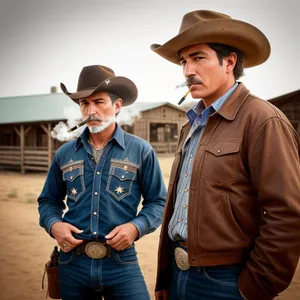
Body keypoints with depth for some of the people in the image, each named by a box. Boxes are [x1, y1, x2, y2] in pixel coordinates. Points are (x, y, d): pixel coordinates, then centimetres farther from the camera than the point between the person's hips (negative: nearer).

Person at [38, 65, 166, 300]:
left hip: (122, 263, -2)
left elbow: (158, 201, 3)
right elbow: (49, 201, 15)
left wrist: (136, 227, -15)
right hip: (73, 263, 3)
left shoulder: (141, 151, 0)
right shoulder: (64, 154, 6)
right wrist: (54, 225, -6)